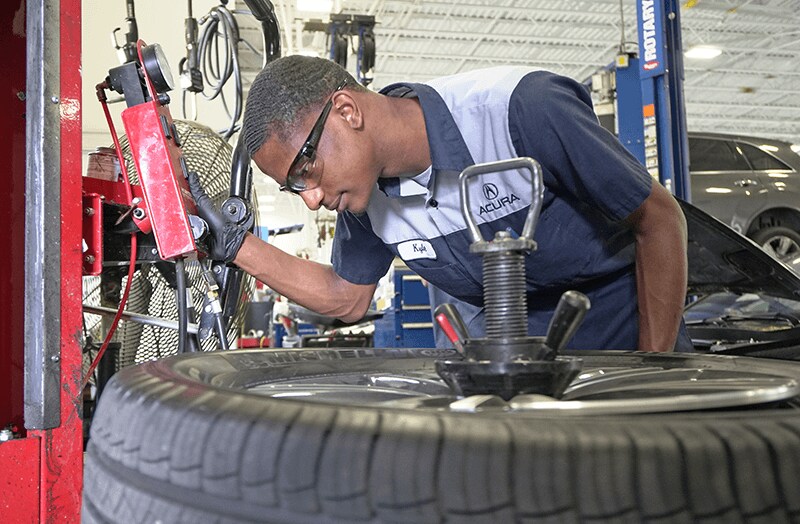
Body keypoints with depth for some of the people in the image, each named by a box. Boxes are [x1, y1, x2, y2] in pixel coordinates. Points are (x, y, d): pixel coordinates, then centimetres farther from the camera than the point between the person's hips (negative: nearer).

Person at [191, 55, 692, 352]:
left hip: (625, 337, -4)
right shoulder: (365, 195, -9)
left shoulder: (521, 109, -28)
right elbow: (347, 298, 7)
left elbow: (661, 220, -18)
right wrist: (231, 241, -4)